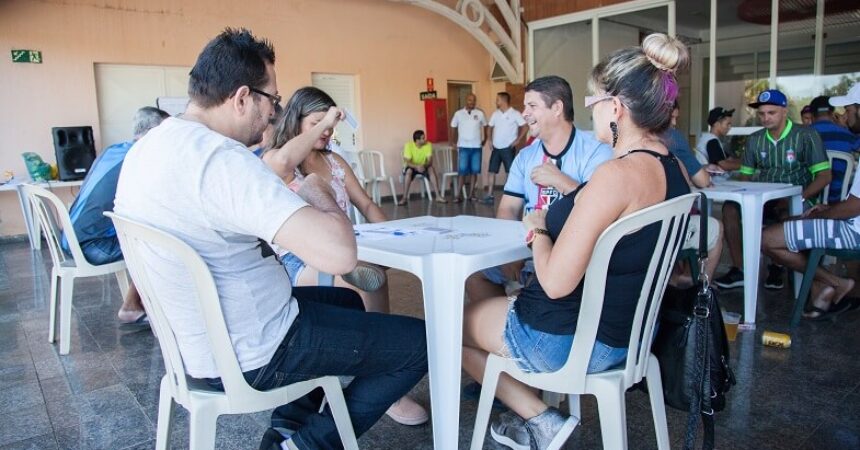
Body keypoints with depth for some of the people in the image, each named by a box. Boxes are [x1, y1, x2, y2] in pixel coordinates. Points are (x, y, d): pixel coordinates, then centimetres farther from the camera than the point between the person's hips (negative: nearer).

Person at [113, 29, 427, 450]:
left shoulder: (147, 147, 3)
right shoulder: (222, 159, -28)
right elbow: (340, 253, -35)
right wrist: (318, 194, -16)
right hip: (251, 353, -9)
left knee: (346, 301, 29)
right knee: (422, 341, 0)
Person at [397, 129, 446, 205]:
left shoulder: (428, 145, -14)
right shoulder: (409, 145, -21)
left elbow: (430, 161, -19)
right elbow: (407, 162, -26)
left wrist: (424, 166, -40)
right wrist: (417, 166, -44)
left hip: (423, 167, 2)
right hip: (411, 167, -2)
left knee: (431, 169, -28)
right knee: (408, 171, -35)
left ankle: (438, 196, -27)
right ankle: (404, 198, -31)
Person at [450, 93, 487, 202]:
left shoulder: (480, 113, 4)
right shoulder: (458, 114, 1)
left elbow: (485, 127, 14)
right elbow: (453, 129, 8)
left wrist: (484, 140, 11)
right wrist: (456, 142, 7)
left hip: (476, 147, 2)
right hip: (463, 147, -2)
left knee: (474, 171, 4)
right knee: (462, 171, -7)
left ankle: (471, 193, 13)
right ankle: (457, 194, -4)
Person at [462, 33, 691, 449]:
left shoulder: (617, 174, -29)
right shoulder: (673, 169, -1)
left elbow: (556, 283, -28)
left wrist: (538, 229, -11)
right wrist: (560, 204, 5)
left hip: (574, 343, -9)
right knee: (490, 300, 28)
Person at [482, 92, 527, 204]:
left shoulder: (515, 114, -9)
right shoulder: (495, 113, 9)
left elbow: (525, 126, -9)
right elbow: (491, 127, 19)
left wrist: (518, 140, -12)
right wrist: (490, 140, 7)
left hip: (508, 148, -6)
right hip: (496, 148, 6)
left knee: (510, 172, 0)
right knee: (491, 171, 3)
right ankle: (489, 196, 7)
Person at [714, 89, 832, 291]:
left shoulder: (806, 136, -5)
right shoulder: (754, 140, 10)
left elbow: (824, 176, -9)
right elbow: (745, 175, 12)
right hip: (764, 199, 5)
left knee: (787, 210, -38)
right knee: (730, 207, -22)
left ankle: (778, 268, -14)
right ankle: (740, 269, -19)